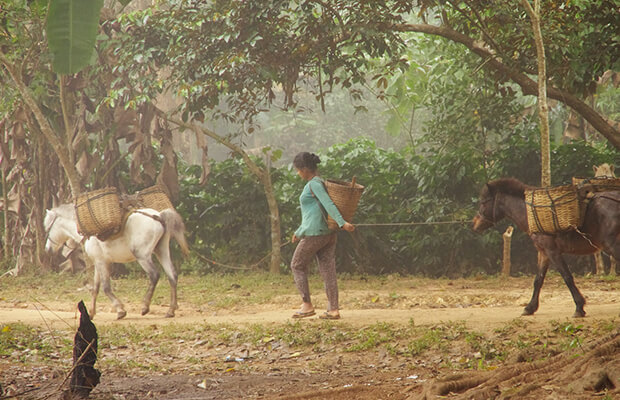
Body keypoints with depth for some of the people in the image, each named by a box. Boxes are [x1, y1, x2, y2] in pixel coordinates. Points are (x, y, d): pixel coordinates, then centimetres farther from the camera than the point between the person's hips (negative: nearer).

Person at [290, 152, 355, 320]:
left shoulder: (314, 184, -11)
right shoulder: (320, 183, 17)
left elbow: (328, 204, -24)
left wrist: (342, 223, -35)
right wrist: (299, 232, 34)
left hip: (314, 235, -9)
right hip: (328, 234, 9)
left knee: (297, 265, 7)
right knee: (328, 270, 7)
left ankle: (307, 305, 5)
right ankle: (333, 309, 5)